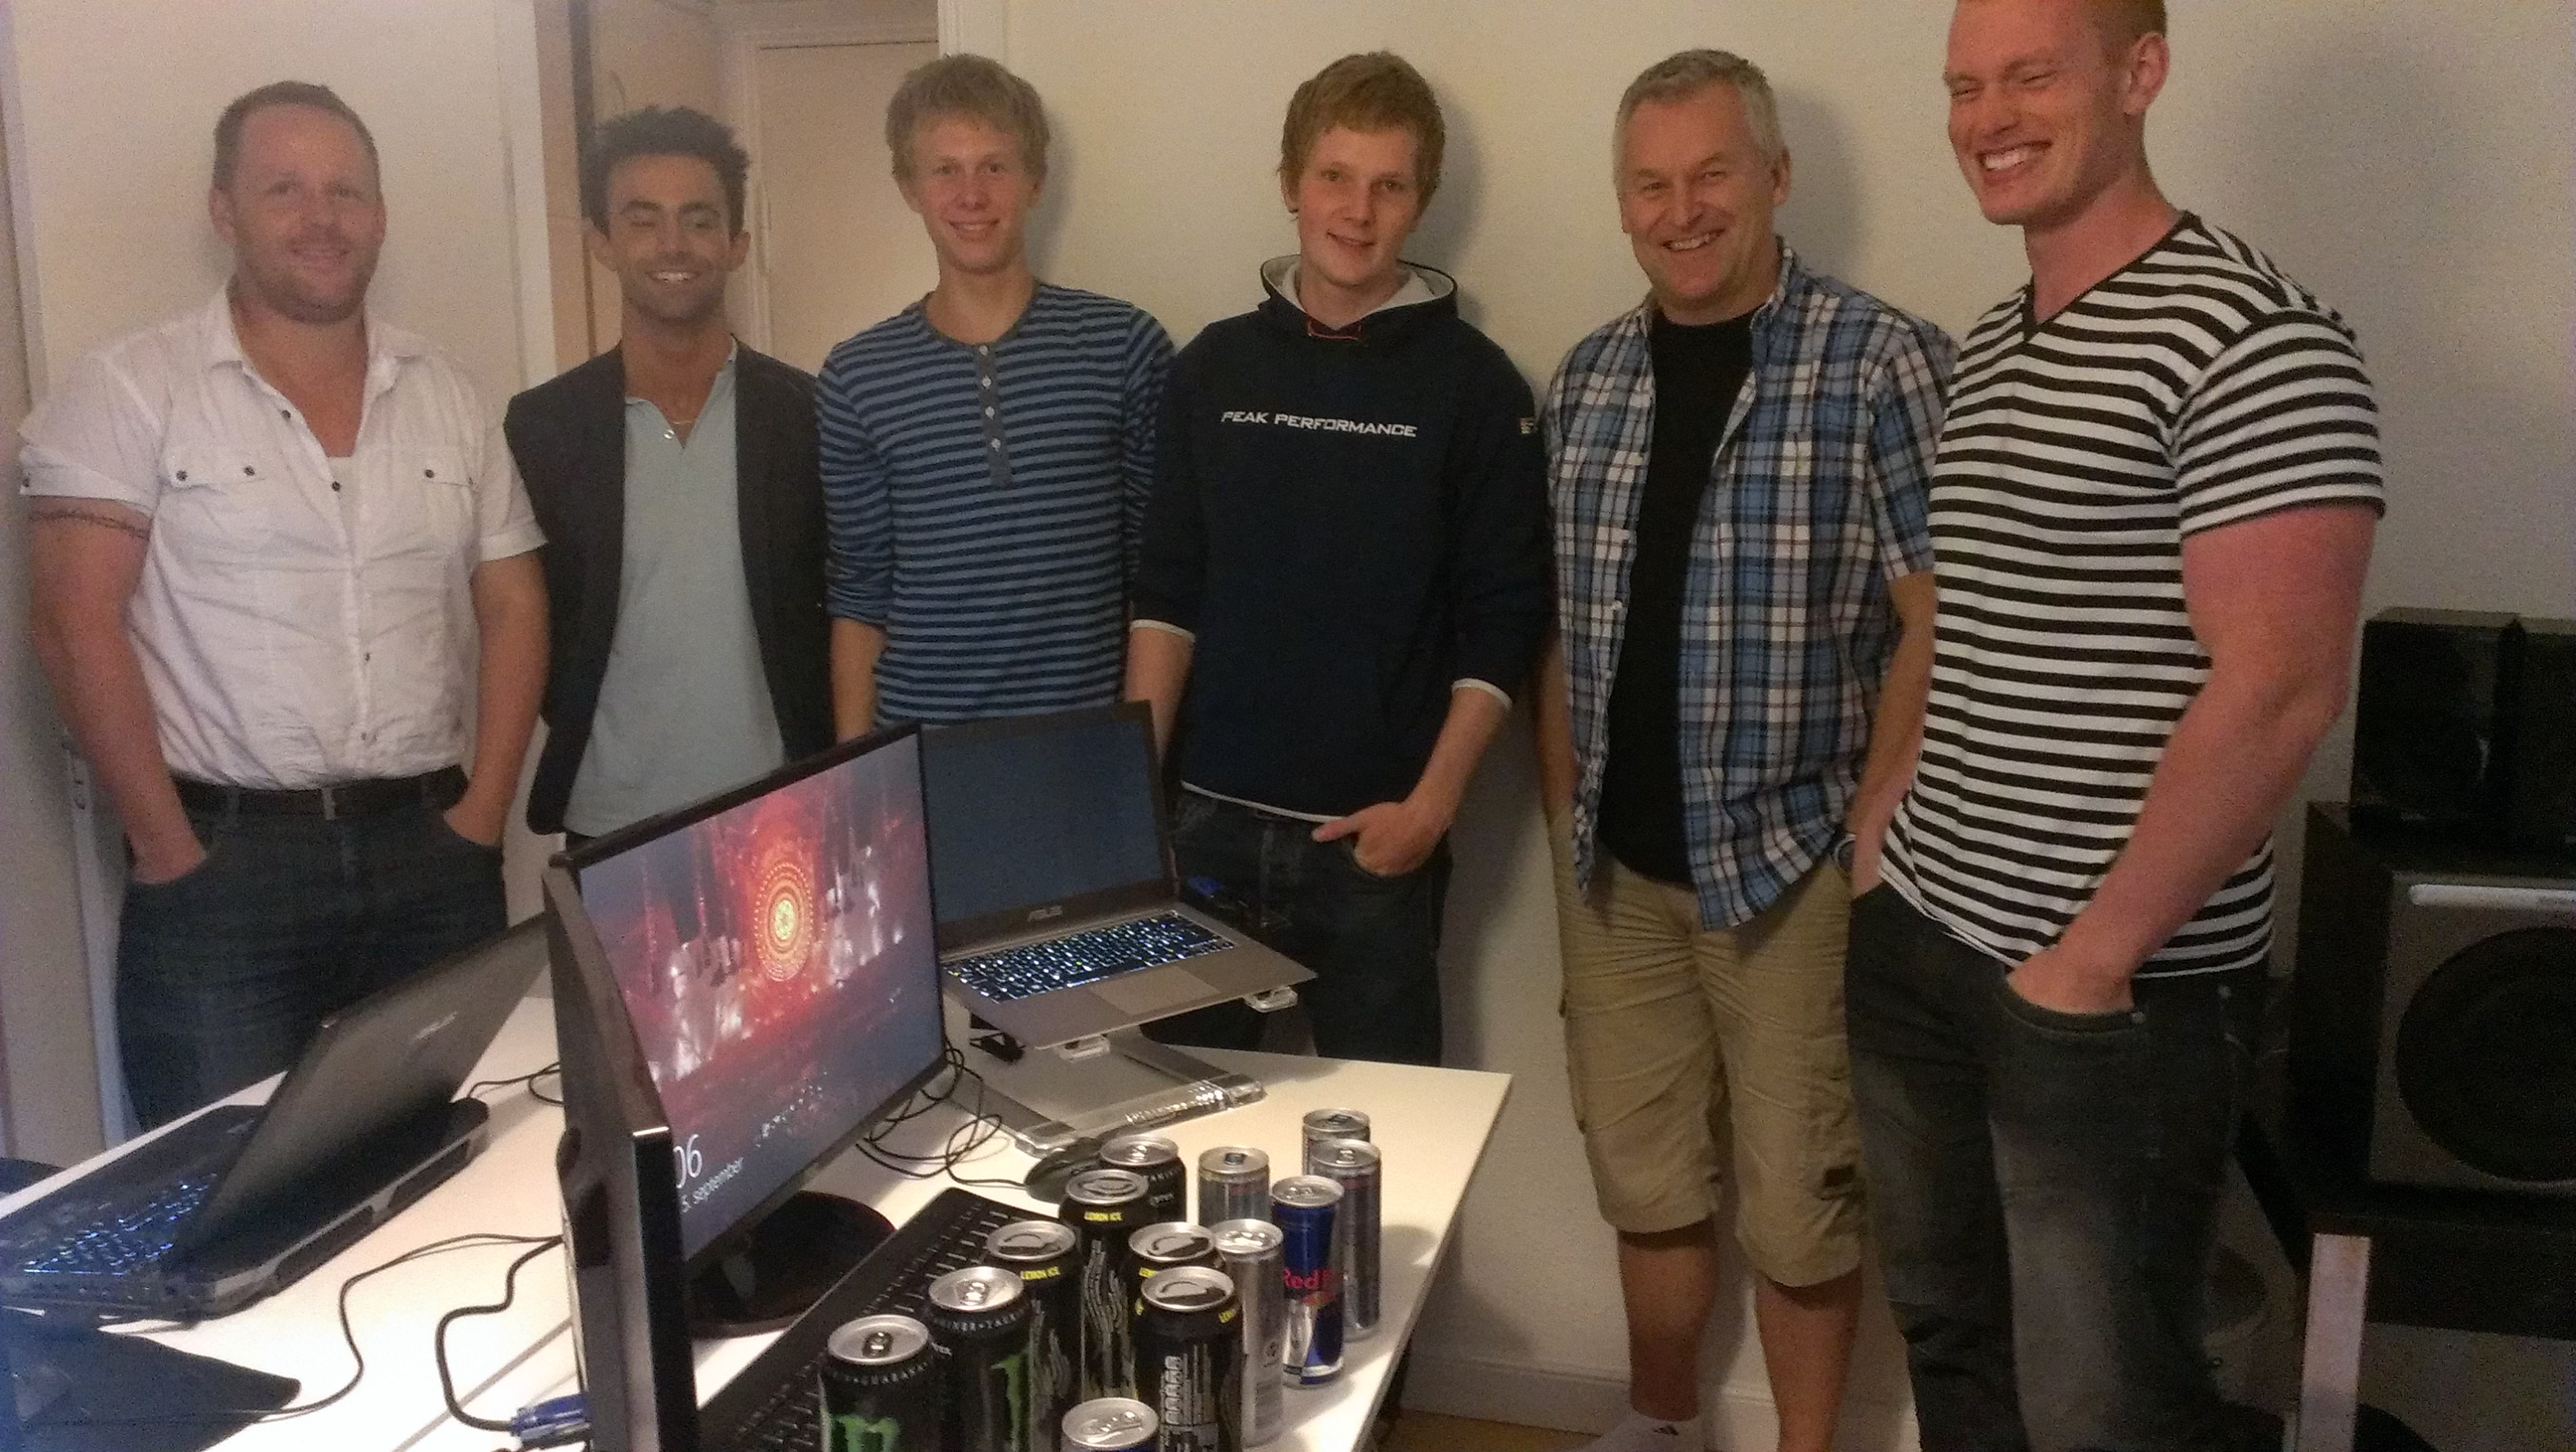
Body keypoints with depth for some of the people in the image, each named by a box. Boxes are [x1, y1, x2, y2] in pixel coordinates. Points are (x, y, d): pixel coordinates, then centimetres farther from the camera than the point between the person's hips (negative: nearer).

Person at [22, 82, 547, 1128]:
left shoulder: (448, 396, 9)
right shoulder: (128, 391, -3)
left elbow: (512, 607, 10)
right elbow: (79, 626, -7)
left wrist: (485, 809, 1)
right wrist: (170, 850, -9)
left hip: (433, 857, 4)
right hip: (223, 864, -3)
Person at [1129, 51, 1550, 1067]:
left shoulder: (1472, 384, -3)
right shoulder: (1214, 366, 6)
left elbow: (1501, 620, -4)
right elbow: (1167, 593, 8)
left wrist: (1430, 806, -11)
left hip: (1374, 833, -2)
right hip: (1208, 819, 3)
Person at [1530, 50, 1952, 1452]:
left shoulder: (1882, 361, -9)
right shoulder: (1589, 375, 7)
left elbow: (1935, 626, -11)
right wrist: (1564, 818, 8)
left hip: (1792, 861, -4)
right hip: (1616, 864, 5)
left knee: (1796, 1202, 8)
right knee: (1642, 1179, 17)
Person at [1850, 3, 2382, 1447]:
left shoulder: (2253, 339, -14)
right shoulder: (1984, 350, 11)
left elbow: (2279, 689, -20)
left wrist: (2098, 957, -17)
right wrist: (1890, 830, 10)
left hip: (2117, 992, -7)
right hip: (1918, 949, 8)